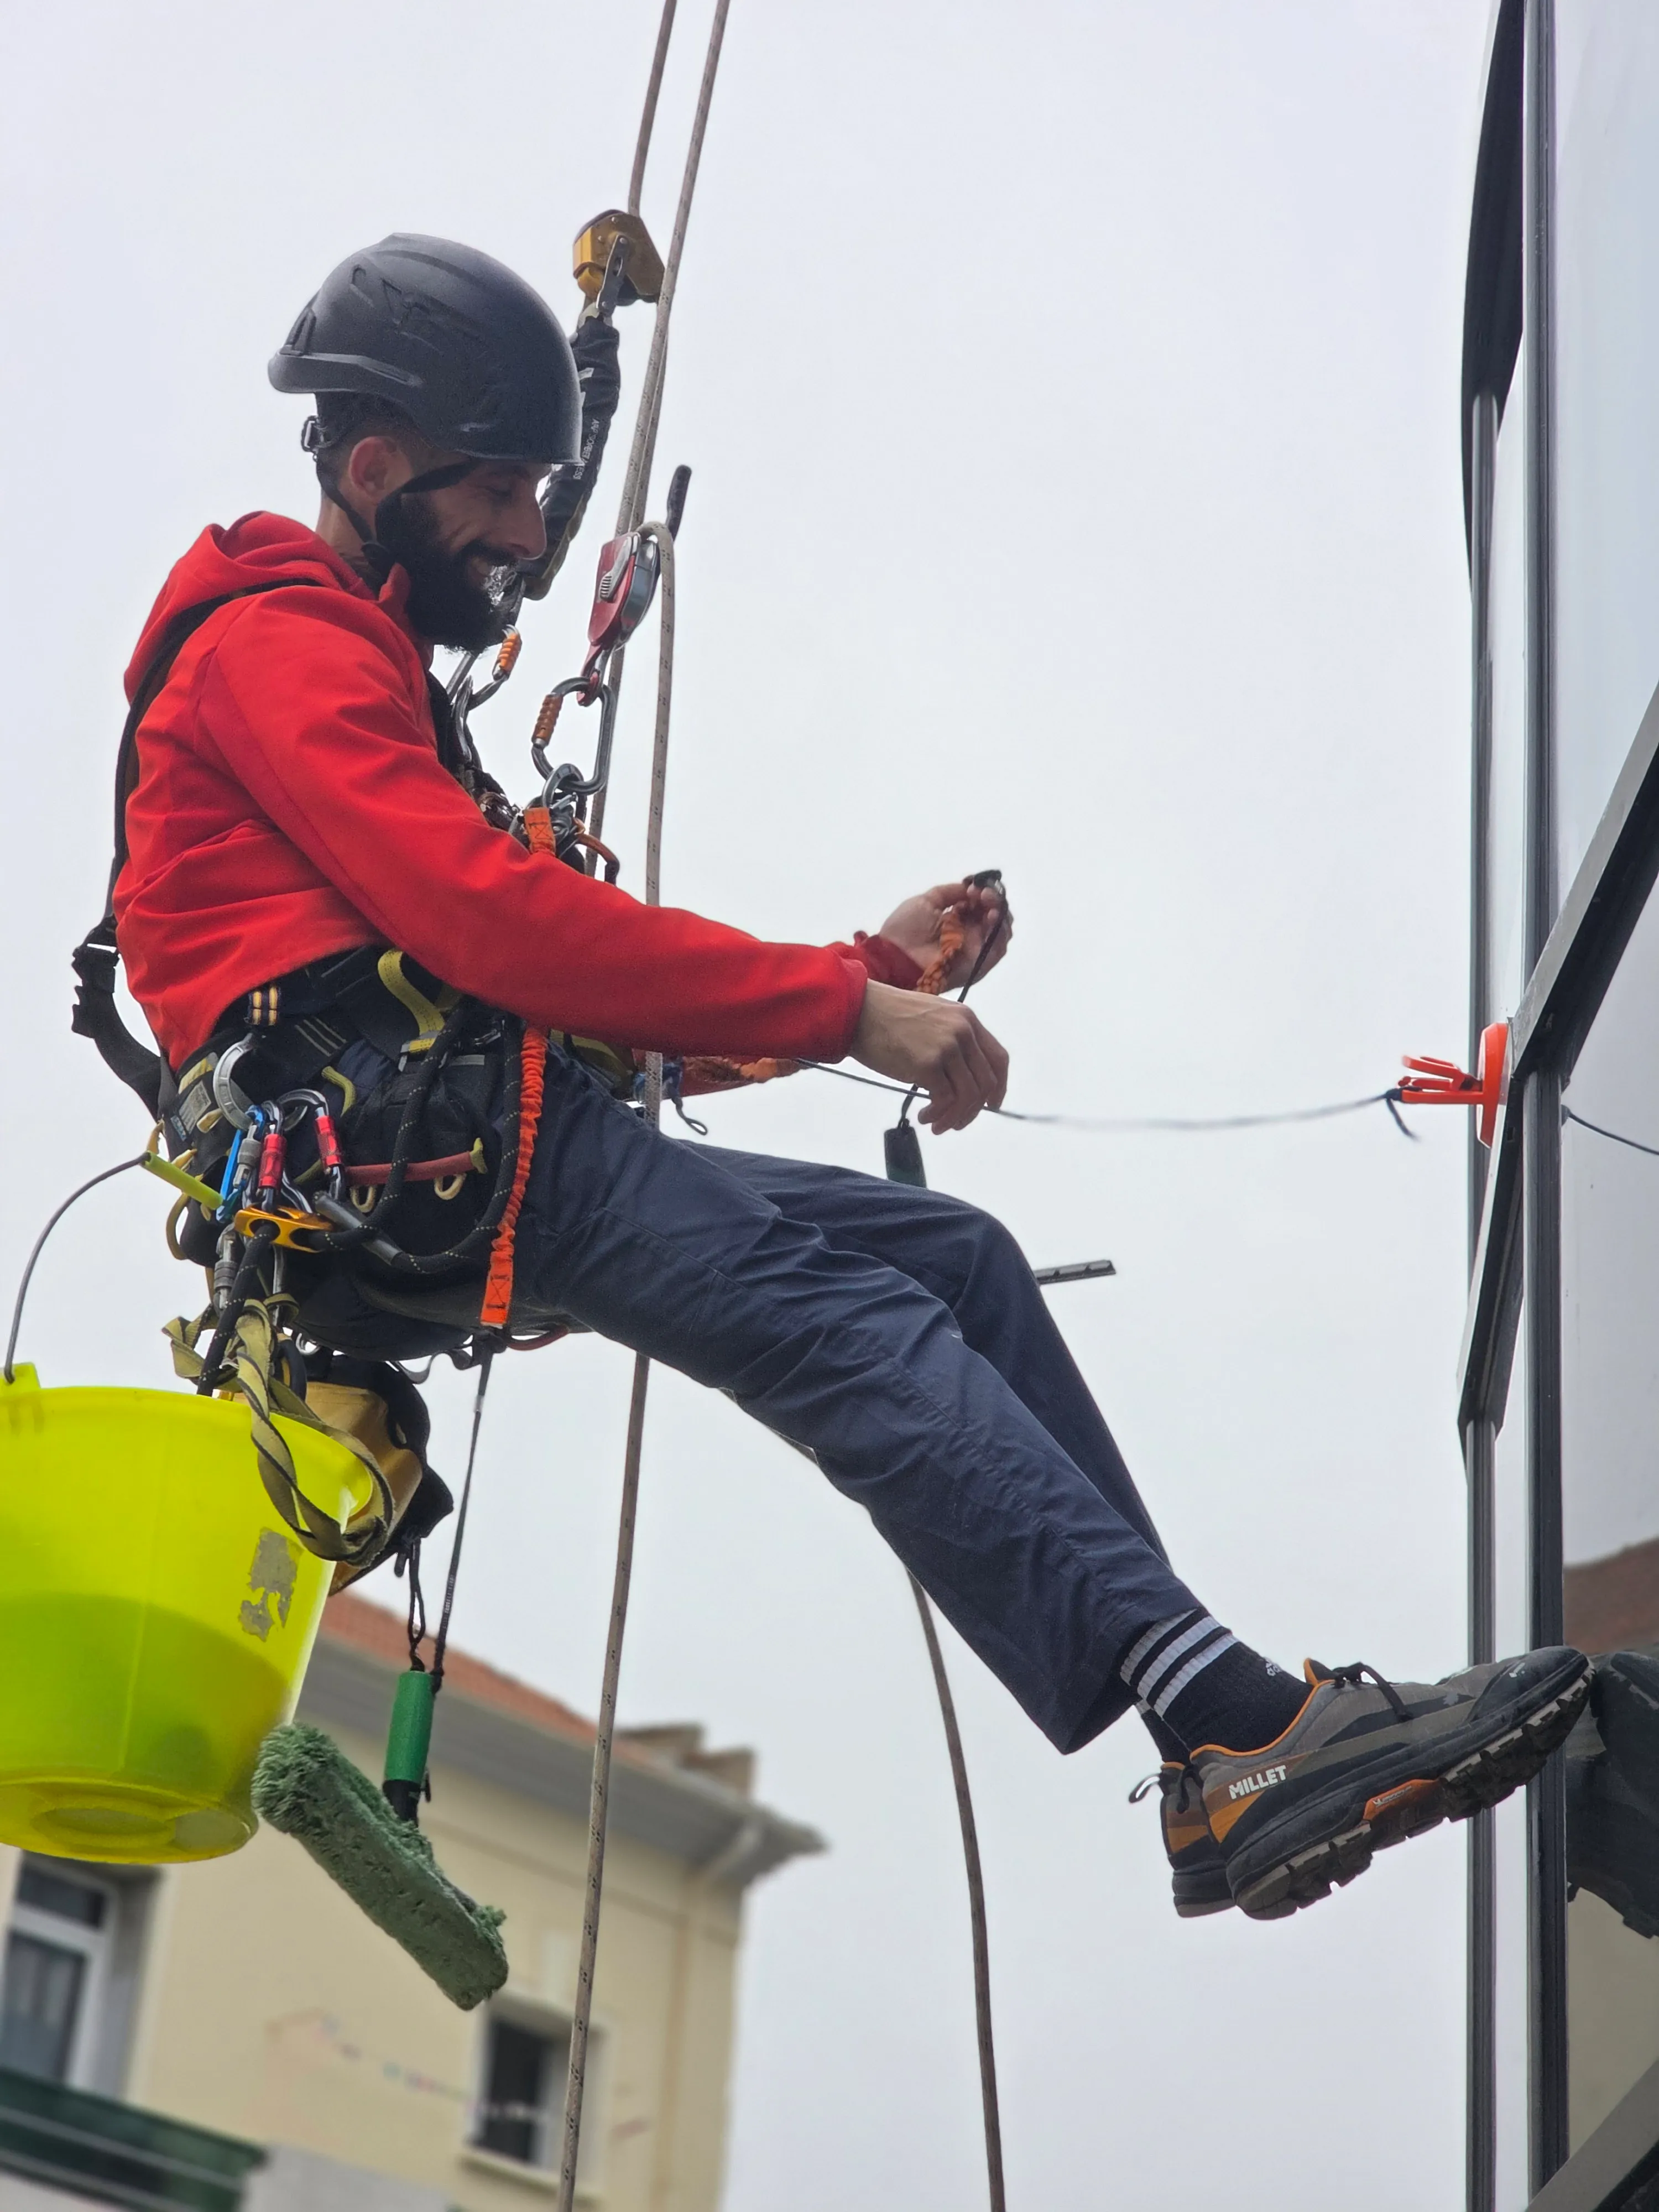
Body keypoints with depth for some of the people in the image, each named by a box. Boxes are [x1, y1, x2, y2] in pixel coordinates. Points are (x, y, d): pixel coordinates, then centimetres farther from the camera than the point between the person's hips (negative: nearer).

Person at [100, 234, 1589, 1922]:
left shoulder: (363, 673, 31)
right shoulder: (276, 643, -1)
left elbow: (586, 995, 24)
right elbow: (489, 922, -16)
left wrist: (867, 966, 13)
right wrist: (845, 1010, -13)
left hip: (482, 1158, 10)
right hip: (401, 1151, -10)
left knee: (954, 1257, 0)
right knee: (846, 1324, -25)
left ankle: (1222, 1736, -10)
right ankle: (1237, 1726, -37)